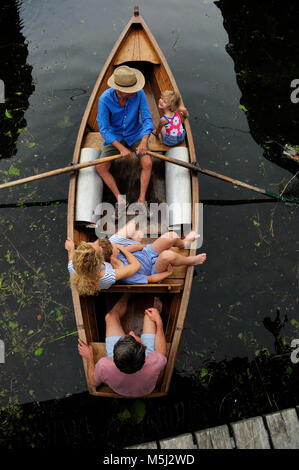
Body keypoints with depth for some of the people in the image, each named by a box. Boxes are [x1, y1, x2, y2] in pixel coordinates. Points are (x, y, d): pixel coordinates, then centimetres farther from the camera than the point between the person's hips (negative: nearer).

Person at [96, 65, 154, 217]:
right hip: (114, 137, 0)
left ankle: (142, 200, -14)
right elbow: (104, 129, -22)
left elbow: (147, 119, -16)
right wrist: (121, 148, -31)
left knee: (147, 163, -25)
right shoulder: (105, 99, -23)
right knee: (101, 167, -19)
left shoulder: (139, 94, -20)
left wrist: (144, 142, -33)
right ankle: (119, 199, -9)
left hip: (135, 135, 0)